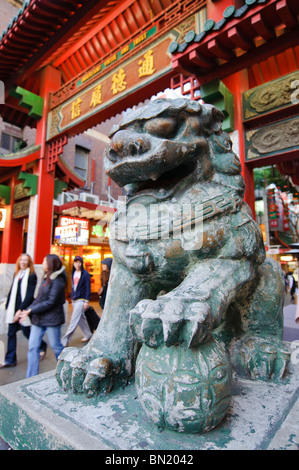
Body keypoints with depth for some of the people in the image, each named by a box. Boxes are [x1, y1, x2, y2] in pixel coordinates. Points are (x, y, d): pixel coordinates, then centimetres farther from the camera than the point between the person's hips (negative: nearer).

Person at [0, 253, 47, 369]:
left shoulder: (32, 276, -10)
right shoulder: (17, 274, 10)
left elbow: (29, 295, -15)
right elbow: (12, 292, 14)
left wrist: (21, 310, -19)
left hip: (24, 309, -6)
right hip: (14, 309, 6)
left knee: (26, 332, 3)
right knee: (11, 333, 7)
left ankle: (42, 346, 27)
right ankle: (10, 360, 18)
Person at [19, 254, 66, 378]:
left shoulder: (57, 281, -17)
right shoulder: (46, 278, 10)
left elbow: (50, 302, -20)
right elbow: (39, 298, 11)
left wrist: (31, 310, -16)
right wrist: (28, 310, 0)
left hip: (52, 319, -7)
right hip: (38, 318, 8)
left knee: (55, 346, 8)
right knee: (33, 347, 6)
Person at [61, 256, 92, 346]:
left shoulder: (85, 274, -8)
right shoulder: (73, 273, 10)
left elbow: (88, 288, -10)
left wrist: (87, 301, -13)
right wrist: (72, 296, 14)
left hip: (81, 299, -7)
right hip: (74, 299, 7)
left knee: (74, 320, -6)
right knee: (81, 318, 14)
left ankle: (65, 340, -2)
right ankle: (88, 335, 29)